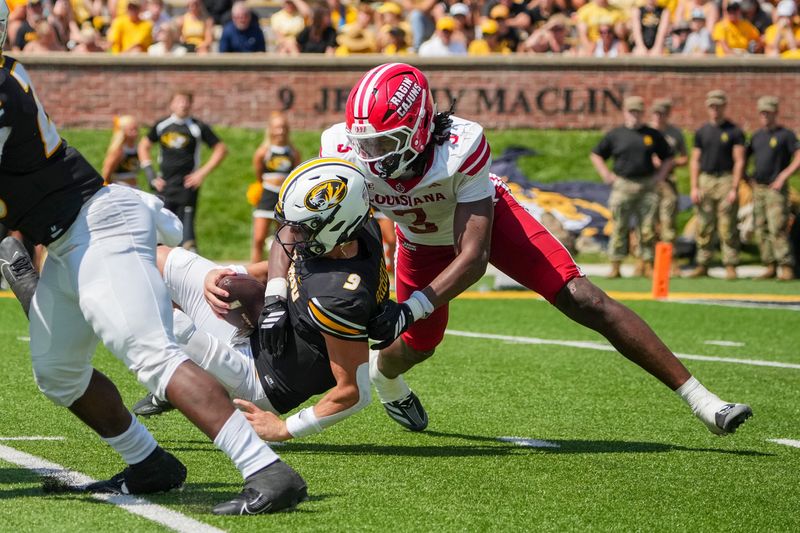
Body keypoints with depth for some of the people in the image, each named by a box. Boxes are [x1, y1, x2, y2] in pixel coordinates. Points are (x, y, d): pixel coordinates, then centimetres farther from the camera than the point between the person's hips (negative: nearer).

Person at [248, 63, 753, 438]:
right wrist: (276, 296, -41)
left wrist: (410, 308, -49)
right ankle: (383, 378, 48)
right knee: (417, 344, 5)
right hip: (423, 240, 3)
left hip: (486, 215, -3)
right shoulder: (345, 151, -33)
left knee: (585, 301, -13)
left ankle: (702, 401, -12)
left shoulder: (460, 148, -42)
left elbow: (473, 257, -38)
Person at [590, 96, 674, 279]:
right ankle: (615, 267, -1)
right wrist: (606, 175, 3)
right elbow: (595, 155, 13)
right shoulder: (615, 135, 6)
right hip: (623, 186, -1)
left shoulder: (653, 135, 9)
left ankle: (647, 266, 6)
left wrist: (660, 176, 3)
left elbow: (667, 158, 17)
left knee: (647, 229, 1)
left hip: (648, 186, 1)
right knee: (619, 228, -3)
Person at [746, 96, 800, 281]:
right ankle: (771, 266, 8)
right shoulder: (757, 135, 15)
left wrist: (784, 176, -17)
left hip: (776, 189, -7)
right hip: (758, 188, 7)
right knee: (762, 230, 4)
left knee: (777, 228, -16)